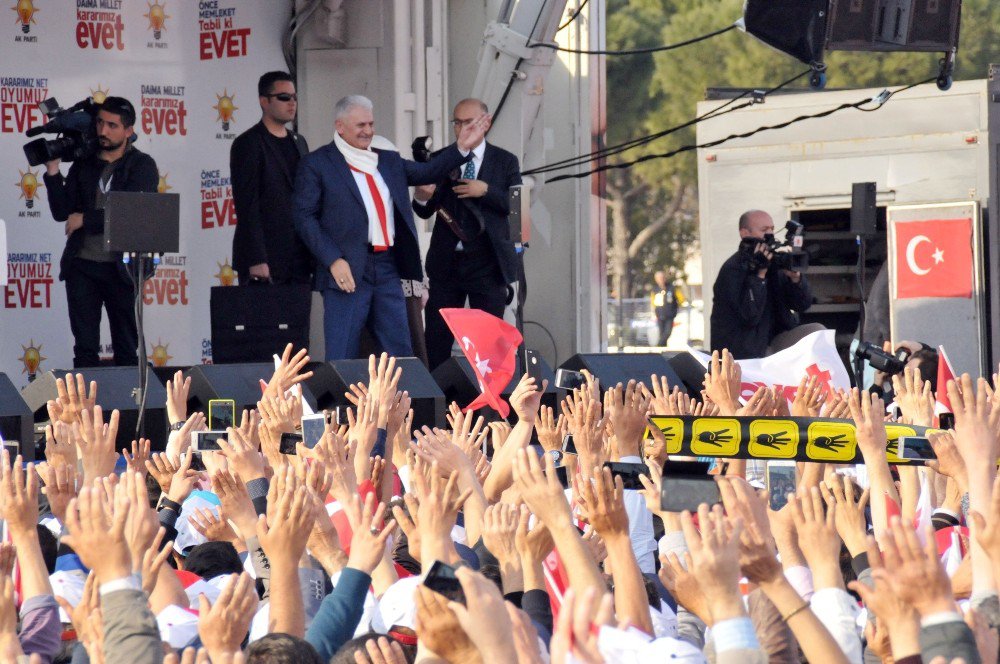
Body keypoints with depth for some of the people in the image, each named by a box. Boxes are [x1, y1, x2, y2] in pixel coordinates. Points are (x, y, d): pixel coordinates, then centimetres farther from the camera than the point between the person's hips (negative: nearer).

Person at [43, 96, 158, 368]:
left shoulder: (142, 166, 0)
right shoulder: (83, 165, 12)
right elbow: (61, 212, 6)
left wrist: (85, 219, -7)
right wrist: (53, 172, -4)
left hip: (120, 267, -3)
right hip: (81, 266, 3)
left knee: (126, 349, 3)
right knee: (85, 348, 3)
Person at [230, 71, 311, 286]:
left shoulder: (298, 142, 18)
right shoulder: (248, 145, -5)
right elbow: (247, 206, -11)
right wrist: (256, 260, -18)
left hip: (299, 260, 7)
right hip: (265, 260, -7)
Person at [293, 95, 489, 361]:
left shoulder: (388, 161, 18)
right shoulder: (317, 164, -1)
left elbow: (427, 172, 19)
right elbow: (304, 216, -6)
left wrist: (462, 148, 3)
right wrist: (333, 261, -14)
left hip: (388, 268, 6)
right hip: (347, 271, -6)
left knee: (400, 352, 8)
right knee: (342, 356, -5)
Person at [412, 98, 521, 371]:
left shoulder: (505, 162, 4)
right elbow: (425, 212, 3)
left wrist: (486, 191, -17)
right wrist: (421, 197, -20)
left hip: (487, 264, -1)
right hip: (446, 263, 1)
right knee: (436, 338, 0)